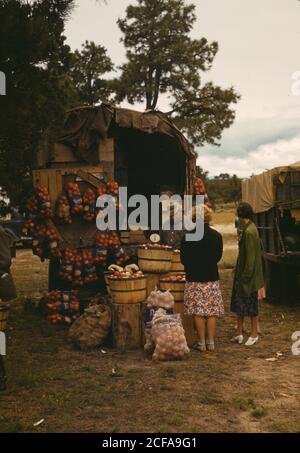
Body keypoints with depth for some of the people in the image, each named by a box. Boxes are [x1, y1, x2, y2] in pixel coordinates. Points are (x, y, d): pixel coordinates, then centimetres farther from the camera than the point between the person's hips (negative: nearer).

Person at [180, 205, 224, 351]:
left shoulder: (188, 237, -10)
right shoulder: (217, 235, -2)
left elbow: (183, 259, -2)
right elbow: (218, 257, 8)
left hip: (194, 279, -2)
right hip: (212, 278, 2)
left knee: (198, 312, 5)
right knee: (212, 312, 9)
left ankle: (201, 342, 10)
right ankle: (211, 342, 13)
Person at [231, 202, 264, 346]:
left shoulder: (249, 232, -22)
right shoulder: (247, 229, 8)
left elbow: (250, 256, -22)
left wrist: (246, 275, -19)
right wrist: (238, 269, 19)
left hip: (248, 274, -10)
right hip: (243, 272, 10)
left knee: (251, 303, 3)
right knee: (239, 301, 14)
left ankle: (254, 334, 17)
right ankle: (239, 333, 23)